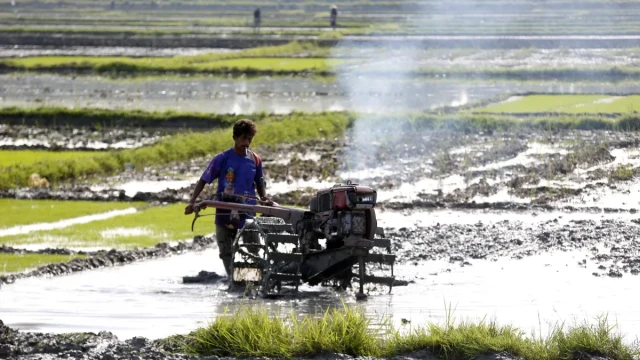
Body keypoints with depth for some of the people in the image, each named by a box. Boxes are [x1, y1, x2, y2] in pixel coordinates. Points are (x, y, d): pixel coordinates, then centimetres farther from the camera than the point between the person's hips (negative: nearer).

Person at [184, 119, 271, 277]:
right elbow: (203, 180, -4)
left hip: (246, 217, 1)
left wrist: (264, 198, -4)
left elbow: (259, 184, 16)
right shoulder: (223, 159, -6)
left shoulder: (255, 160, 3)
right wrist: (192, 202, -15)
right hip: (224, 215, -1)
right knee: (226, 253, 6)